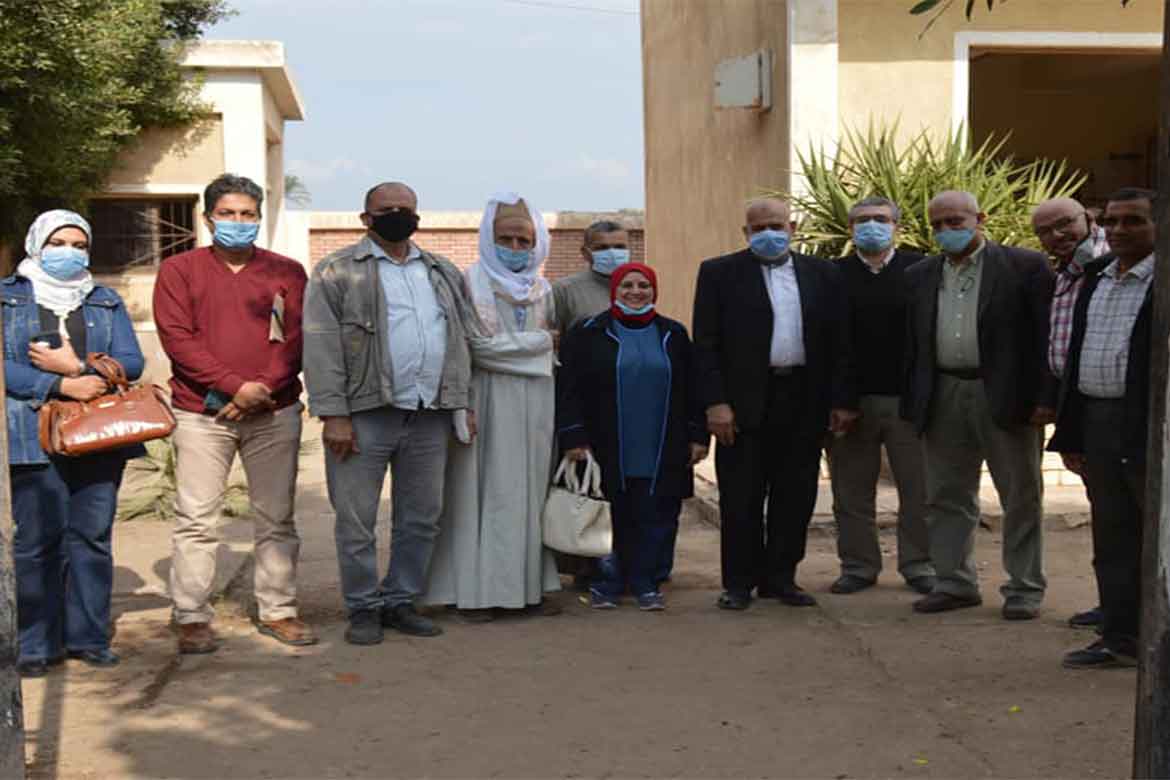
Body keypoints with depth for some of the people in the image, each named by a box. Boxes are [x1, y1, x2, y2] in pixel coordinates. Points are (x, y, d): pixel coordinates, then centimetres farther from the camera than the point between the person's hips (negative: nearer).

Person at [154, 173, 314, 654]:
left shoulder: (287, 272, 9)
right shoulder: (178, 271, 5)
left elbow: (297, 339, 2)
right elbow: (177, 339, -5)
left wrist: (262, 389, -12)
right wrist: (235, 385, -14)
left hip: (274, 412, 2)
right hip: (201, 412, -1)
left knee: (276, 518, 5)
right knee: (196, 520, -2)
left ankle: (277, 611, 15)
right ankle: (192, 619, 5)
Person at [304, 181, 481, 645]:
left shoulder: (443, 273, 17)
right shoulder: (337, 272, 0)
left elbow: (463, 341, 19)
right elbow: (322, 346, -6)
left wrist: (463, 406, 11)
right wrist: (333, 414, -14)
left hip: (430, 418, 5)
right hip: (365, 415, -4)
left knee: (421, 519, 10)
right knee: (356, 520, 2)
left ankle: (400, 601, 24)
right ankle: (363, 608, 16)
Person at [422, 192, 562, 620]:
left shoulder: (542, 288, 15)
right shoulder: (471, 282, -5)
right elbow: (477, 346, -14)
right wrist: (537, 341, -6)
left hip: (535, 403, 6)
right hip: (489, 399, -6)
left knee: (530, 492, 7)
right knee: (484, 492, -4)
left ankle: (530, 585, 12)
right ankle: (475, 591, 0)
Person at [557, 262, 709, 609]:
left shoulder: (673, 335, 11)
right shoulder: (589, 334, 2)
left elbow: (691, 389, 12)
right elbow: (569, 389, -2)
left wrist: (698, 436, 6)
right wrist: (574, 438, -9)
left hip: (661, 454, 2)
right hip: (608, 452, -2)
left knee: (656, 517, 2)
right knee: (610, 519, 2)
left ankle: (646, 583, 14)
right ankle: (607, 583, 15)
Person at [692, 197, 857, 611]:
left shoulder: (823, 274, 10)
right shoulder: (719, 272, 3)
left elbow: (839, 341, 9)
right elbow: (706, 343, -2)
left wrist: (843, 400, 2)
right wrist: (715, 403, -10)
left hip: (804, 401, 3)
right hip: (744, 401, -3)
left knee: (796, 496, 8)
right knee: (741, 498, 2)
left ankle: (780, 577, 20)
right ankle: (739, 582, 13)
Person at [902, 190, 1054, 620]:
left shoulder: (1025, 266, -3)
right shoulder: (920, 276, 11)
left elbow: (1045, 334, -6)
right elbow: (912, 343, 12)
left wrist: (1043, 398, -12)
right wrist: (912, 404, 6)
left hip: (1005, 396, -4)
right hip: (943, 397, 4)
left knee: (1021, 496, 5)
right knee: (947, 498, 10)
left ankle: (1025, 588, 15)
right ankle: (955, 582, 21)